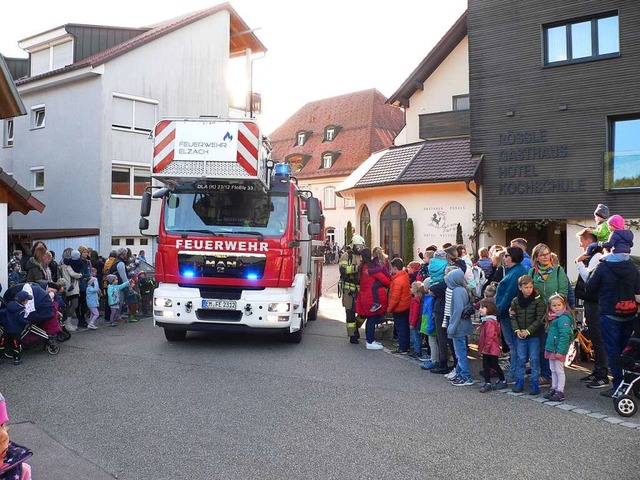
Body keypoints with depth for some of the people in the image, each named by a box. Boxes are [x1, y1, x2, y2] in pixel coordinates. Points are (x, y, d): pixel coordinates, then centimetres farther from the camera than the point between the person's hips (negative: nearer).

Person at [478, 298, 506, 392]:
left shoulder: (490, 321, -22)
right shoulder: (485, 320, 10)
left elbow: (490, 337, -24)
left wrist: (485, 348, -20)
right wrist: (481, 347, 16)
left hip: (492, 349, -9)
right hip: (486, 349, 9)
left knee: (494, 365, 4)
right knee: (485, 366, 10)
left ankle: (502, 381, 21)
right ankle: (487, 383, 16)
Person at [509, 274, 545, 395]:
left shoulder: (538, 300, -6)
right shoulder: (515, 301, 2)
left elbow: (539, 319, -9)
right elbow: (513, 318, 4)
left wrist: (528, 331, -15)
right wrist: (517, 330, -11)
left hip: (534, 335, -3)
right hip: (520, 335, 3)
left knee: (534, 359, 0)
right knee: (520, 359, 8)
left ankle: (535, 384, 9)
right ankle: (519, 382, 17)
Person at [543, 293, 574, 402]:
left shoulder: (563, 318, -17)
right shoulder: (553, 318, 13)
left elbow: (564, 336, -22)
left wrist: (560, 351, -25)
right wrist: (549, 348, 16)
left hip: (559, 350, -9)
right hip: (551, 349, 9)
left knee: (559, 371, 0)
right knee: (553, 370, 16)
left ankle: (560, 392, 7)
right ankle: (553, 389, 25)